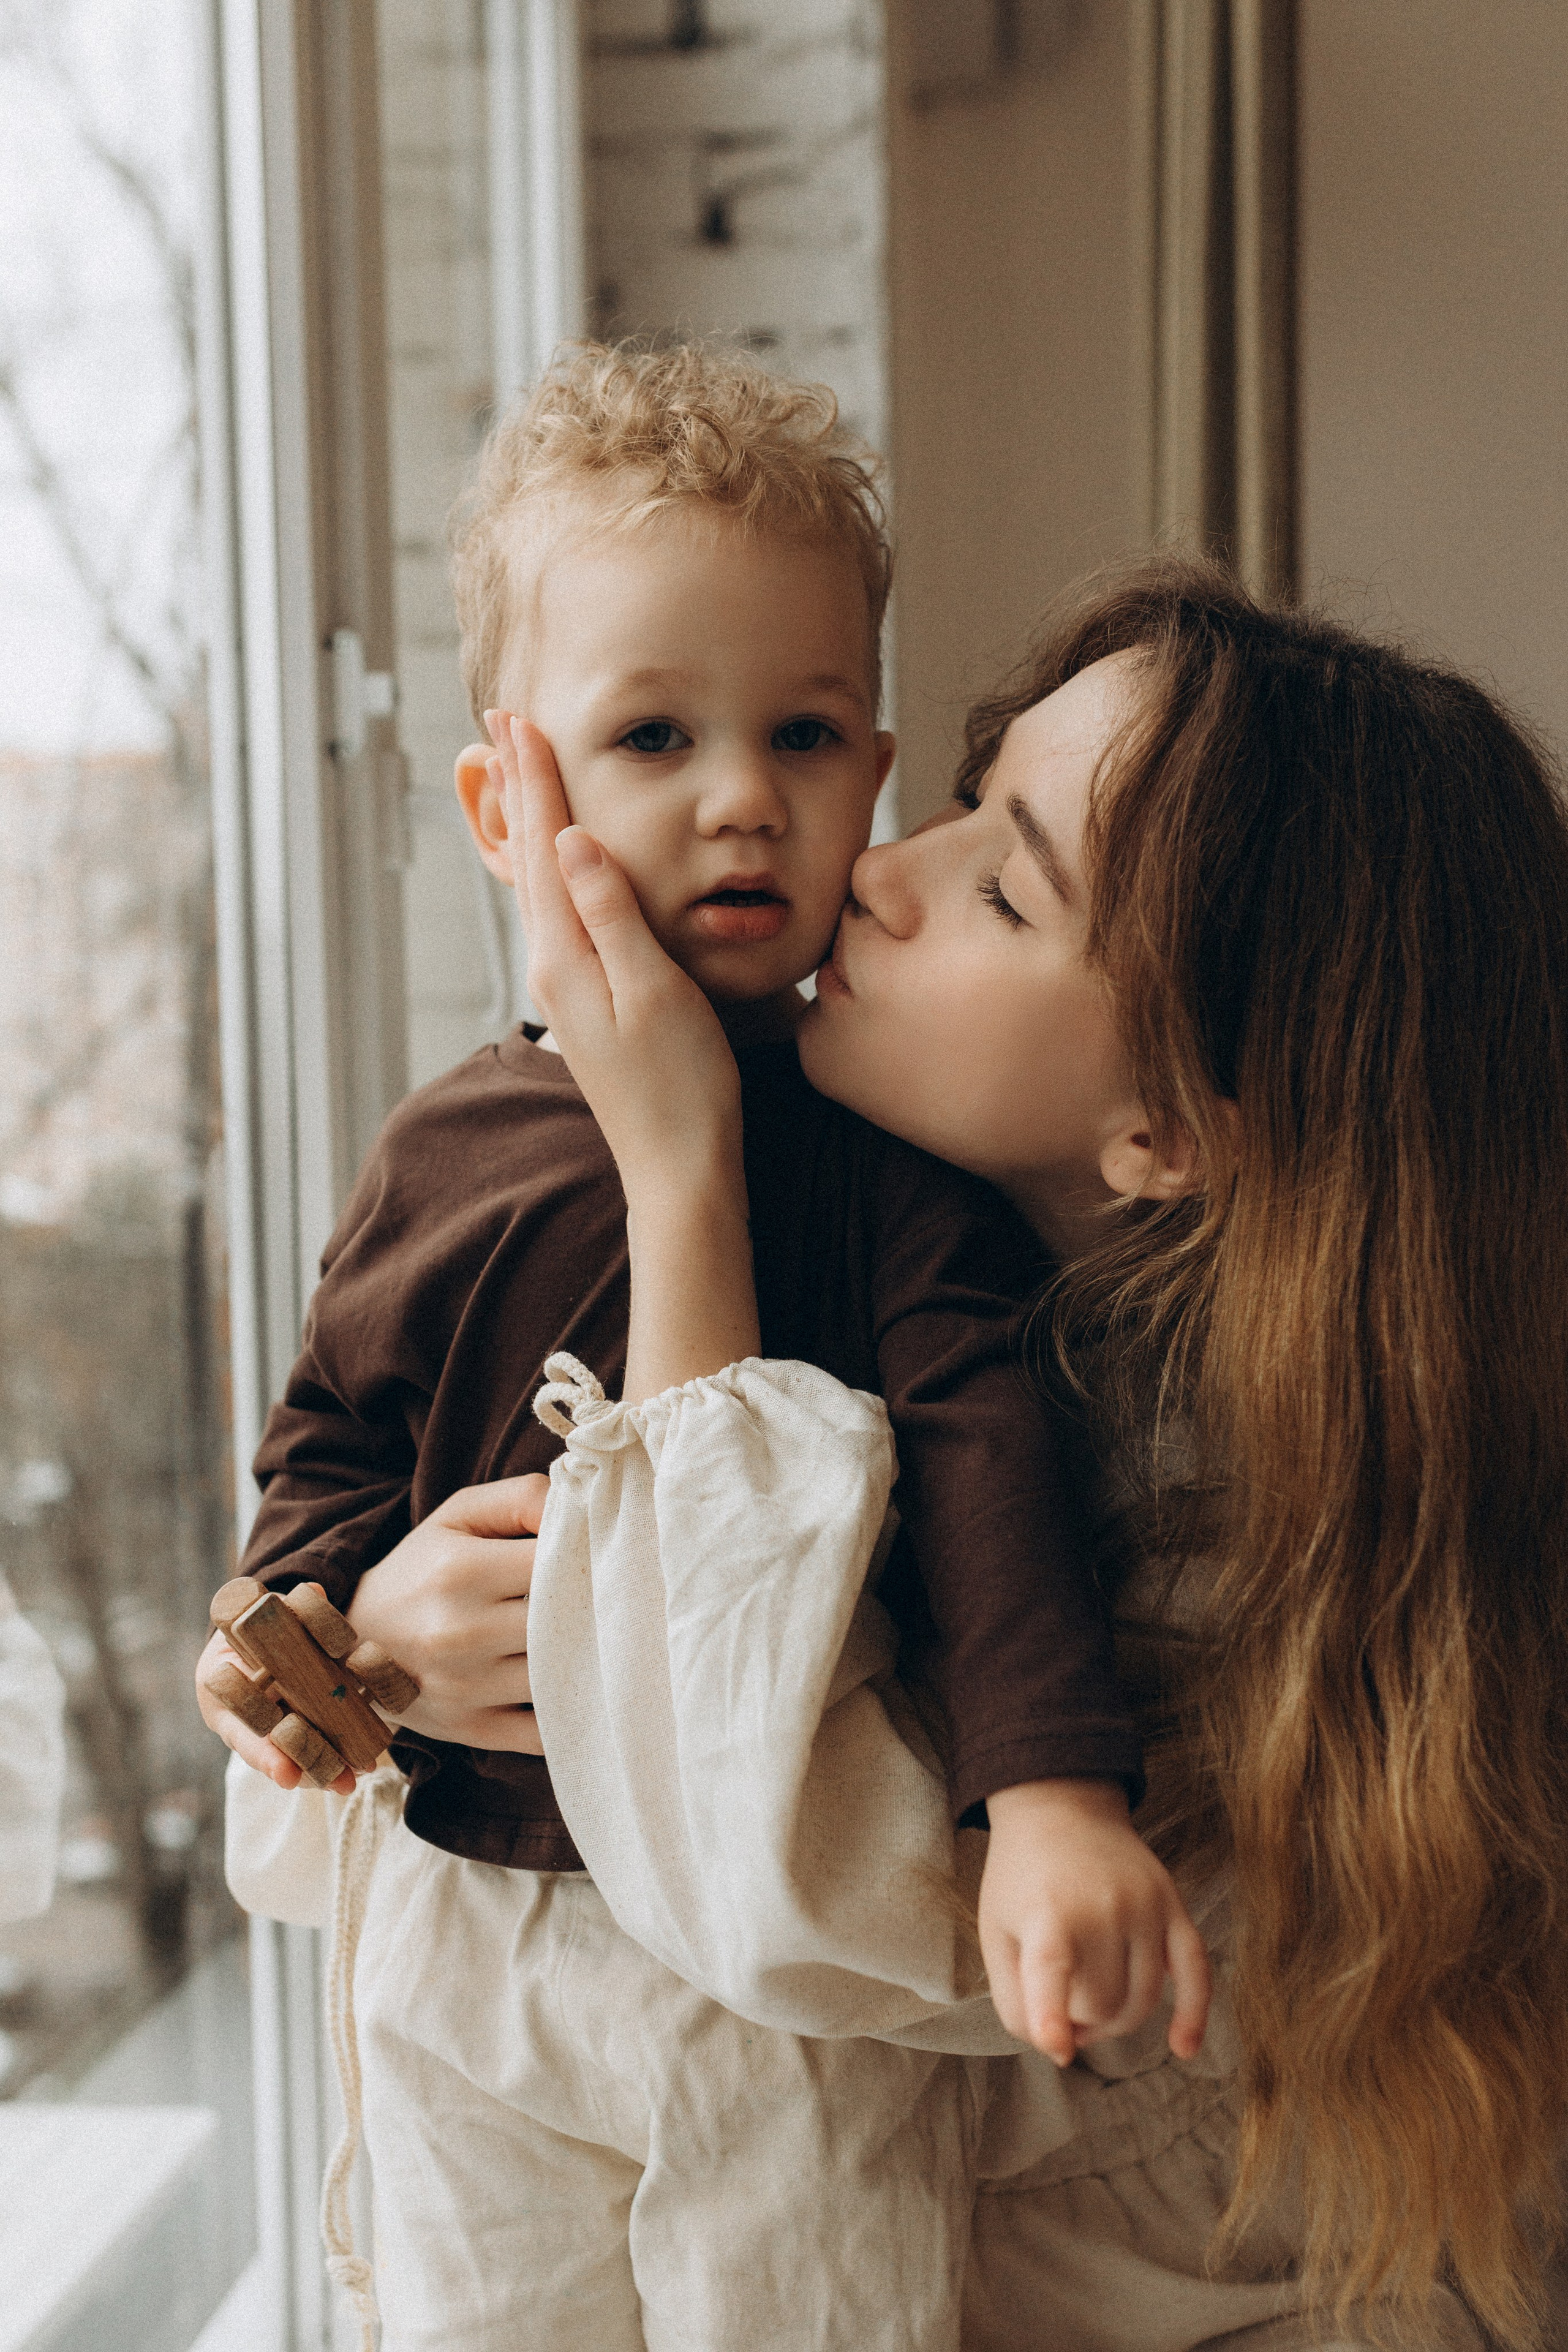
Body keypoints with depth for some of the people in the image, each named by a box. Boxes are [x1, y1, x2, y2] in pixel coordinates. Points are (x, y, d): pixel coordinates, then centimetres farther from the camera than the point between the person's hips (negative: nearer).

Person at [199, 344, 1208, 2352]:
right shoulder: (452, 1151, 0)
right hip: (475, 1934, 3)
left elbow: (991, 1464, -18)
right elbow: (331, 1440, 9)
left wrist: (1052, 1791, -31)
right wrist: (354, 1612, -12)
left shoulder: (902, 1148, -8)